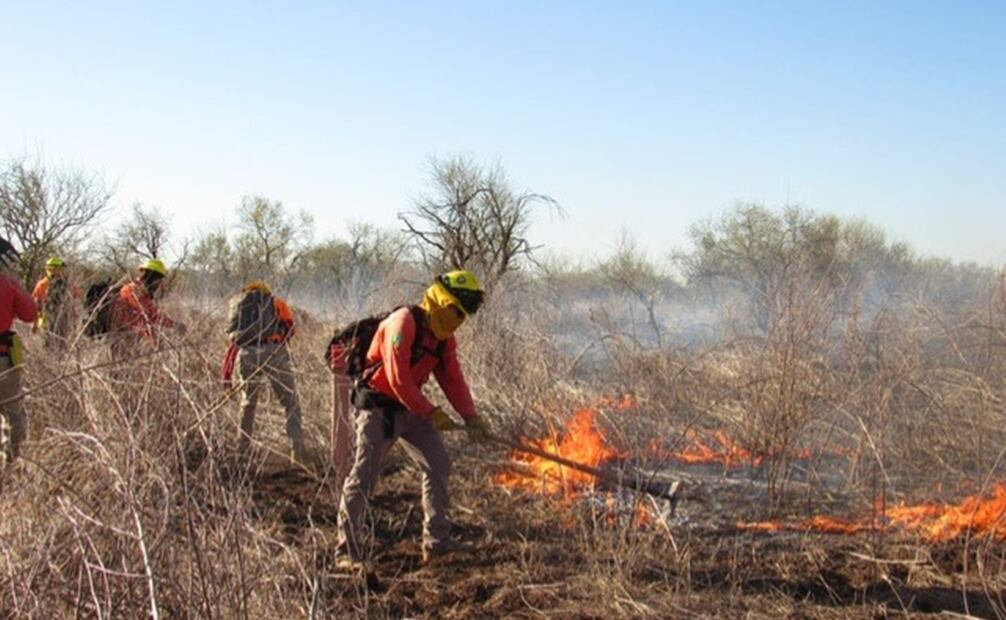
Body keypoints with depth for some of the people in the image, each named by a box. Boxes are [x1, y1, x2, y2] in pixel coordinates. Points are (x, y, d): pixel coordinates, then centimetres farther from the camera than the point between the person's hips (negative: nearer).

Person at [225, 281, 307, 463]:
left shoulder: (239, 306, 31)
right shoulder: (276, 302, 24)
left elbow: (232, 343, 27)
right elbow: (289, 329, 7)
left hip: (247, 355, 3)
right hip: (272, 351, -3)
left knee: (248, 404, 22)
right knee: (291, 403, 8)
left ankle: (241, 452, 24)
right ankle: (297, 450, -1)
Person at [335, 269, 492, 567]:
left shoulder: (444, 338, 5)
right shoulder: (404, 323, -22)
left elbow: (453, 380, 4)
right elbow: (398, 378, -25)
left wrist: (471, 417, -9)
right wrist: (431, 413, -21)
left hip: (411, 407, 9)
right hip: (378, 407, -8)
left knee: (438, 465, 3)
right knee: (363, 477, -7)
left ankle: (436, 540, 10)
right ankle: (348, 550, 1)